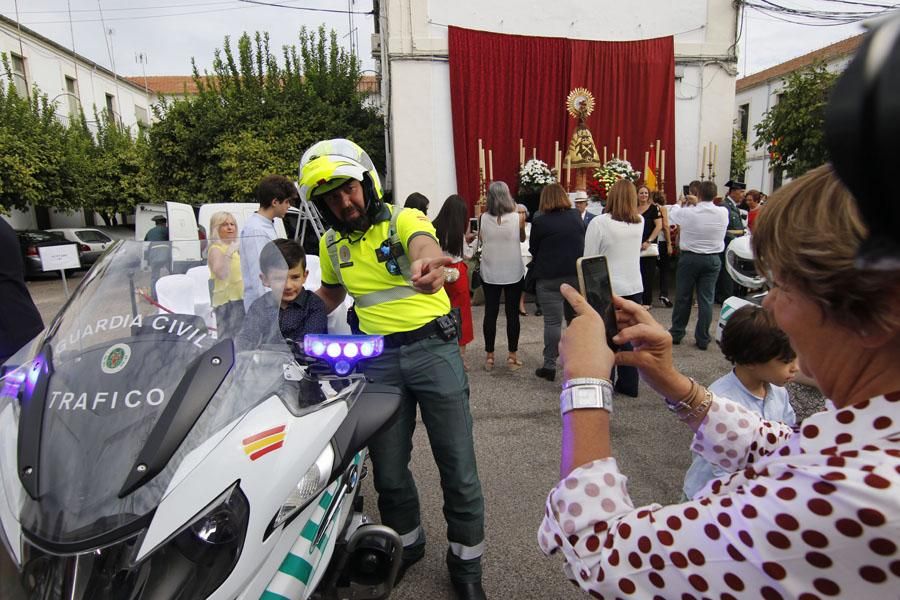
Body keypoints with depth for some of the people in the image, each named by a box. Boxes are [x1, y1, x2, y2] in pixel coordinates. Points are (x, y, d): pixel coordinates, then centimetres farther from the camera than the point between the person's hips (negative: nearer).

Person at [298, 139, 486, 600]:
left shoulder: (403, 219, -9)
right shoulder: (330, 244, 7)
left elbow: (423, 242, -33)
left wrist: (427, 260, -58)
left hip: (433, 346, -4)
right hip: (379, 358, 4)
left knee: (457, 465, 3)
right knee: (388, 468, 13)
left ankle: (466, 562, 26)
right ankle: (406, 542, 41)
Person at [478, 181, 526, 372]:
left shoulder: (483, 218, -8)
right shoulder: (518, 217, -11)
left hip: (490, 273, 1)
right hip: (513, 273, -1)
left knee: (490, 313, 9)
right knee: (512, 314, 8)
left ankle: (489, 356, 16)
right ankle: (512, 356, 16)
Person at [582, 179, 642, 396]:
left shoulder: (599, 223, -14)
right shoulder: (640, 222, 2)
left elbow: (589, 259, -11)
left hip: (607, 289, -5)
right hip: (634, 287, 5)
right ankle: (629, 384, 24)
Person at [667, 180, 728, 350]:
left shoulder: (687, 212, -15)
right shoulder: (723, 213, -7)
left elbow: (671, 214, 6)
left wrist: (681, 203, 27)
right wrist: (696, 203, 27)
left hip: (689, 258, -2)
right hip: (713, 259, 2)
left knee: (683, 297, 10)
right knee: (706, 299, 6)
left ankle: (676, 333, 22)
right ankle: (702, 339, 12)